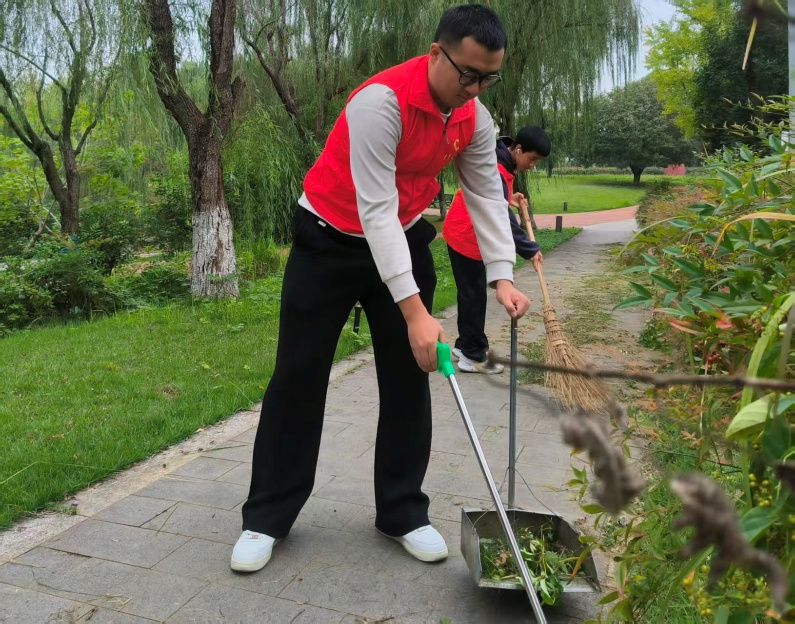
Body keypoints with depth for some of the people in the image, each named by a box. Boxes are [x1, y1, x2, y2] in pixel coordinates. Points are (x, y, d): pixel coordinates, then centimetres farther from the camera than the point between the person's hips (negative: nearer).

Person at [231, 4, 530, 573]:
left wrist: (502, 277, -15)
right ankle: (266, 517, 13)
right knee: (299, 376, -1)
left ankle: (402, 510, 18)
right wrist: (415, 311, -37)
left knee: (408, 376, 4)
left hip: (405, 241, 6)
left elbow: (487, 196, -1)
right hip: (329, 241, -6)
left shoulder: (475, 119, -5)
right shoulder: (381, 101, -28)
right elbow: (375, 210, -33)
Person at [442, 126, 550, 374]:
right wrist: (529, 249, -27)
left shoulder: (500, 160, 5)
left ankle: (465, 344, 25)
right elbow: (502, 218, -30)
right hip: (465, 236, -10)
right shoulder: (495, 170, -26)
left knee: (471, 293, 15)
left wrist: (509, 197, 5)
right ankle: (472, 356, 1)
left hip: (467, 234, 10)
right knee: (474, 295, -5)